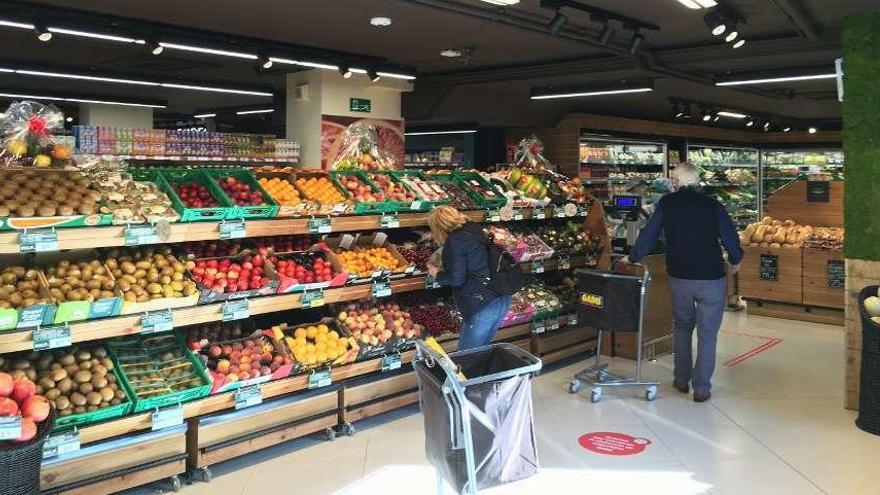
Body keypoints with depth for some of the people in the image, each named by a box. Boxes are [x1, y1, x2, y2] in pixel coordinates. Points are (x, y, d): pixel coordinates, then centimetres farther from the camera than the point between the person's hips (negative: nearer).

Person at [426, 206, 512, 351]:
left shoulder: (455, 241, -12)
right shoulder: (473, 229, 12)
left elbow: (456, 279, -13)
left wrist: (438, 274, 6)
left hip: (483, 305, -9)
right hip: (501, 299, 9)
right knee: (481, 349, 22)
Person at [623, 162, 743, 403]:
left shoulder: (667, 203, -1)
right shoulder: (712, 205, -3)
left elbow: (649, 233, 1)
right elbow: (730, 236, 0)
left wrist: (633, 257, 15)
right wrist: (735, 261, 19)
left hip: (679, 277, 2)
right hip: (712, 279, -1)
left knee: (682, 327, 20)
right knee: (707, 333, 6)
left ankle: (682, 380, 25)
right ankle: (701, 388, 8)